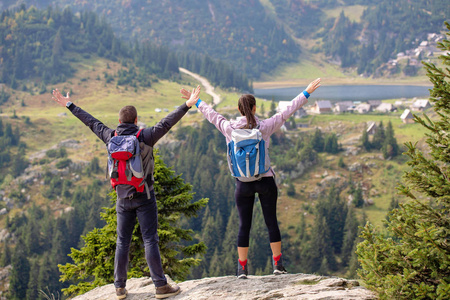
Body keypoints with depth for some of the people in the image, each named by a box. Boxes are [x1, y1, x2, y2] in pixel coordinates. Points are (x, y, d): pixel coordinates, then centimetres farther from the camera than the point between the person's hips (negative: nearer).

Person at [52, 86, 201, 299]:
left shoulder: (111, 137, 0)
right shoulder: (144, 137, -10)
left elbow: (92, 123, 11)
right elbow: (166, 123, -16)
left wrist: (69, 105, 22)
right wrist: (187, 105, -18)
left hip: (123, 199, 3)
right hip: (144, 197, -3)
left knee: (122, 242, 10)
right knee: (150, 240, -2)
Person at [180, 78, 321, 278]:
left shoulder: (229, 128, -4)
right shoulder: (265, 127, -8)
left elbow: (212, 114, 12)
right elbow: (287, 112, 0)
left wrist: (196, 102, 29)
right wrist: (306, 93, 10)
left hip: (243, 183, 1)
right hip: (266, 181, -1)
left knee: (244, 225, 6)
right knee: (271, 222, 9)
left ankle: (242, 268, 9)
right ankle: (278, 264, 13)